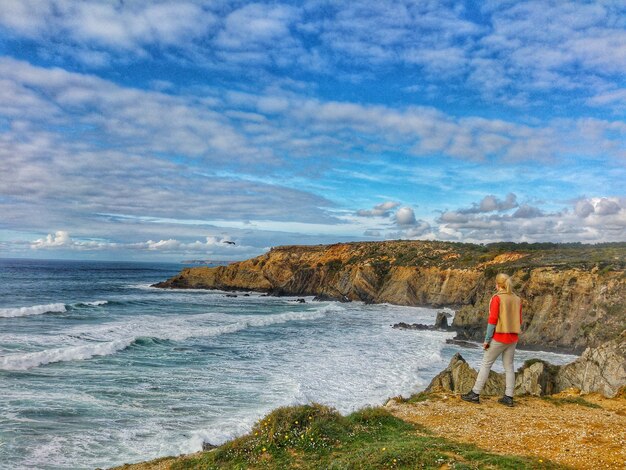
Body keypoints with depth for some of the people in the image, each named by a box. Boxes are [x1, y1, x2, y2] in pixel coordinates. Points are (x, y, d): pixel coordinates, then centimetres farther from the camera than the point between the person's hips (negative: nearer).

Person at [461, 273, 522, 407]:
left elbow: (492, 320, -16)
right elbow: (519, 321, 10)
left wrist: (487, 339, -11)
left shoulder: (497, 298, -13)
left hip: (499, 338, -6)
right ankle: (508, 397, 13)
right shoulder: (517, 299, 5)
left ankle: (475, 394, 6)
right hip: (512, 339, 6)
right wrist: (514, 335, 19)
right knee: (508, 367, 12)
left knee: (486, 364, 2)